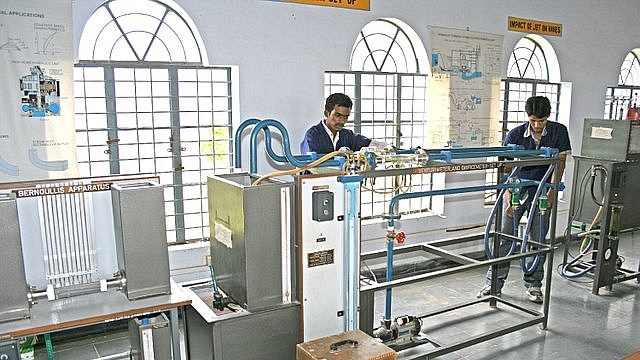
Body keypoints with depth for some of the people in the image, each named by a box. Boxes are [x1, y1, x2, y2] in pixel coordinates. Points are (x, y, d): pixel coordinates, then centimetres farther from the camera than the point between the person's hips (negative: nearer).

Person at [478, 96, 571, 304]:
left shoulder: (559, 132, -7)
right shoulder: (515, 135, -11)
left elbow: (560, 162, -3)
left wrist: (552, 191, -13)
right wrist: (509, 198, -18)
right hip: (516, 189, -1)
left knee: (537, 239, 5)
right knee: (504, 236, -3)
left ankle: (533, 285, 19)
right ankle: (494, 283, 5)